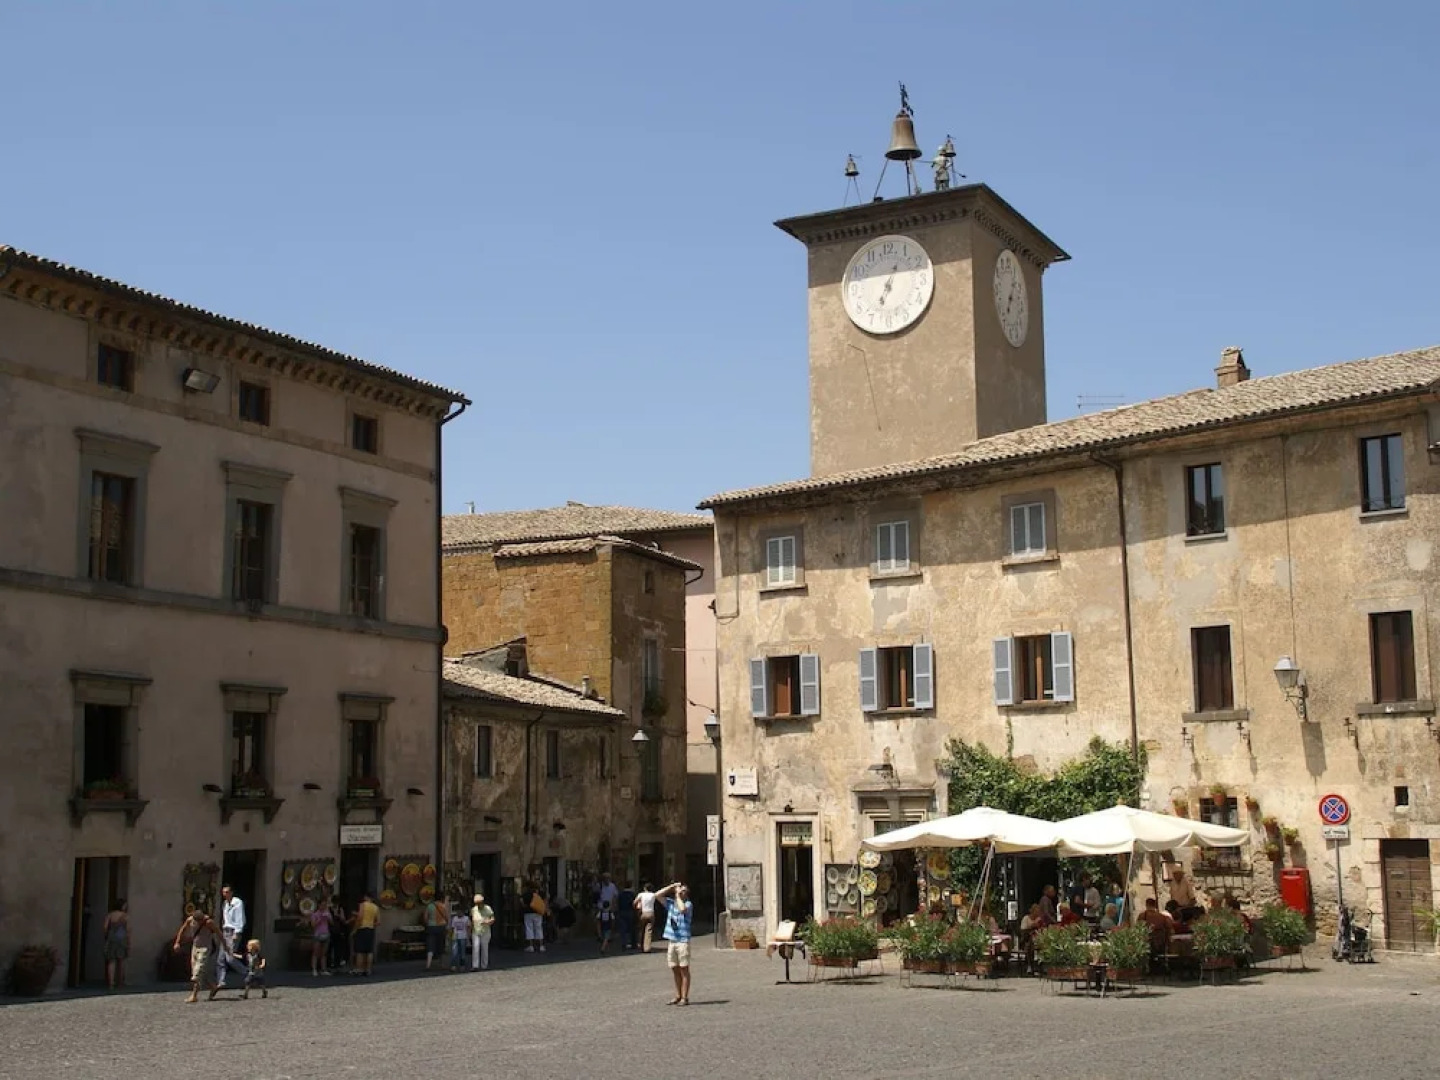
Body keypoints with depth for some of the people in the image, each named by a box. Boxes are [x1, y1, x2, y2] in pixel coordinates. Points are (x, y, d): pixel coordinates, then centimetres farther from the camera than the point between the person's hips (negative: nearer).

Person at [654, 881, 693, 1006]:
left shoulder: (688, 904, -4)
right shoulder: (670, 904, 11)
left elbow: (682, 909, -26)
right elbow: (657, 895, 4)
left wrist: (678, 896, -11)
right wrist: (671, 887, 2)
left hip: (683, 941, -6)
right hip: (671, 941, 6)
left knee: (684, 970, -1)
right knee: (675, 970, 12)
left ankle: (684, 997, 2)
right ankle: (678, 995, 21)